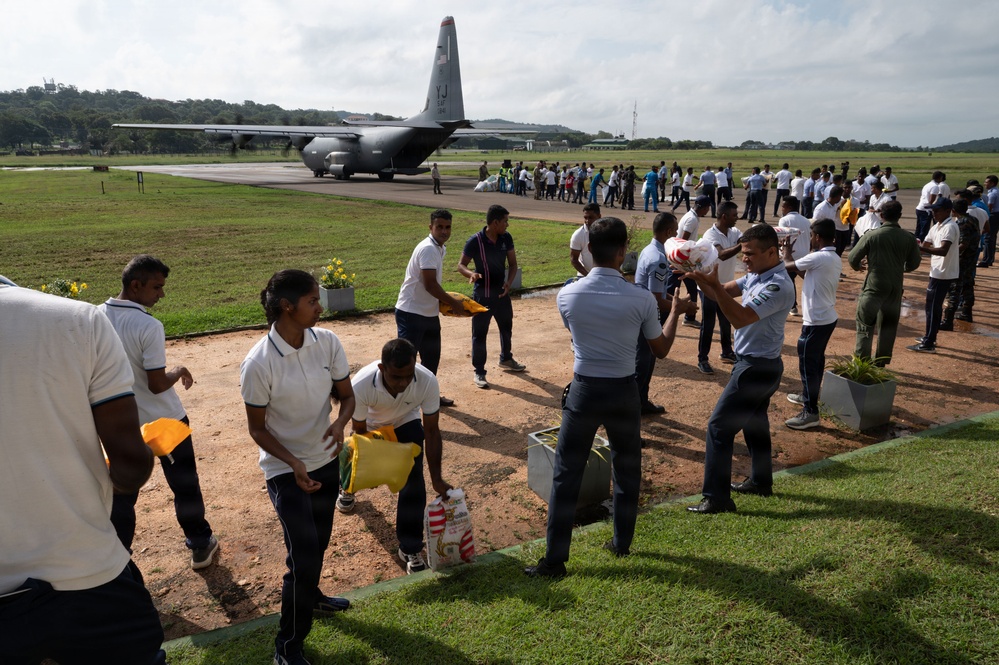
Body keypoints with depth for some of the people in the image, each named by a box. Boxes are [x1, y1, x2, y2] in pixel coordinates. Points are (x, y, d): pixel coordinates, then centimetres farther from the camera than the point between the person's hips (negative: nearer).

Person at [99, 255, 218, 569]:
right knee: (184, 486, 13)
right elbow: (158, 384, -22)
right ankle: (200, 545, 28)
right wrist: (179, 372, -4)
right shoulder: (148, 326, -24)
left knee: (121, 494, 13)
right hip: (165, 421, -5)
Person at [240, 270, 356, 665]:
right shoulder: (258, 364, -24)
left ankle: (309, 595, 53)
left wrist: (340, 422, -23)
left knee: (318, 542, 23)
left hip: (326, 460, 6)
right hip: (285, 469, -5)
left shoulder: (327, 342, -12)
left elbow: (346, 395, -1)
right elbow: (257, 429, -13)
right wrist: (294, 464, -24)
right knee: (304, 554, -7)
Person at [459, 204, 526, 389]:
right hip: (482, 294, -6)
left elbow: (513, 263, 3)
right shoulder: (475, 241, -19)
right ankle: (479, 372, 13)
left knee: (507, 327, 22)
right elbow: (461, 264, -13)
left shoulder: (506, 238, -4)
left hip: (501, 292, 6)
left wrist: (509, 282, -14)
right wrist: (471, 274, -35)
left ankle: (506, 359, 45)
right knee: (479, 333, 1)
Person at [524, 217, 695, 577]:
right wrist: (676, 311, 19)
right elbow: (661, 349, 3)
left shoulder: (568, 295, -9)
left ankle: (555, 559, 11)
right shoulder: (641, 299, -11)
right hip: (624, 392, 1)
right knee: (627, 469, 21)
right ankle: (622, 542, 36)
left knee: (566, 474, 7)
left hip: (584, 390, 0)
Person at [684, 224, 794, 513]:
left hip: (757, 368, -10)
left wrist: (712, 284, -38)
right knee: (754, 423, 22)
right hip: (758, 365, 10)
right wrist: (700, 278, -14)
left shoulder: (777, 286, -23)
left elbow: (740, 318, -31)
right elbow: (724, 292, 4)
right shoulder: (756, 275, 5)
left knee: (719, 426, -7)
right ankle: (761, 481, 39)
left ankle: (716, 498, -2)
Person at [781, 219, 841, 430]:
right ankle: (809, 395, 40)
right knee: (816, 359, 23)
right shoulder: (834, 258, 7)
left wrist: (786, 254, 6)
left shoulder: (818, 257, -22)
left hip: (816, 321, -10)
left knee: (807, 363, -4)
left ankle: (810, 412, 0)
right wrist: (792, 257, 14)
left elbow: (787, 267, -14)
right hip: (827, 317, 10)